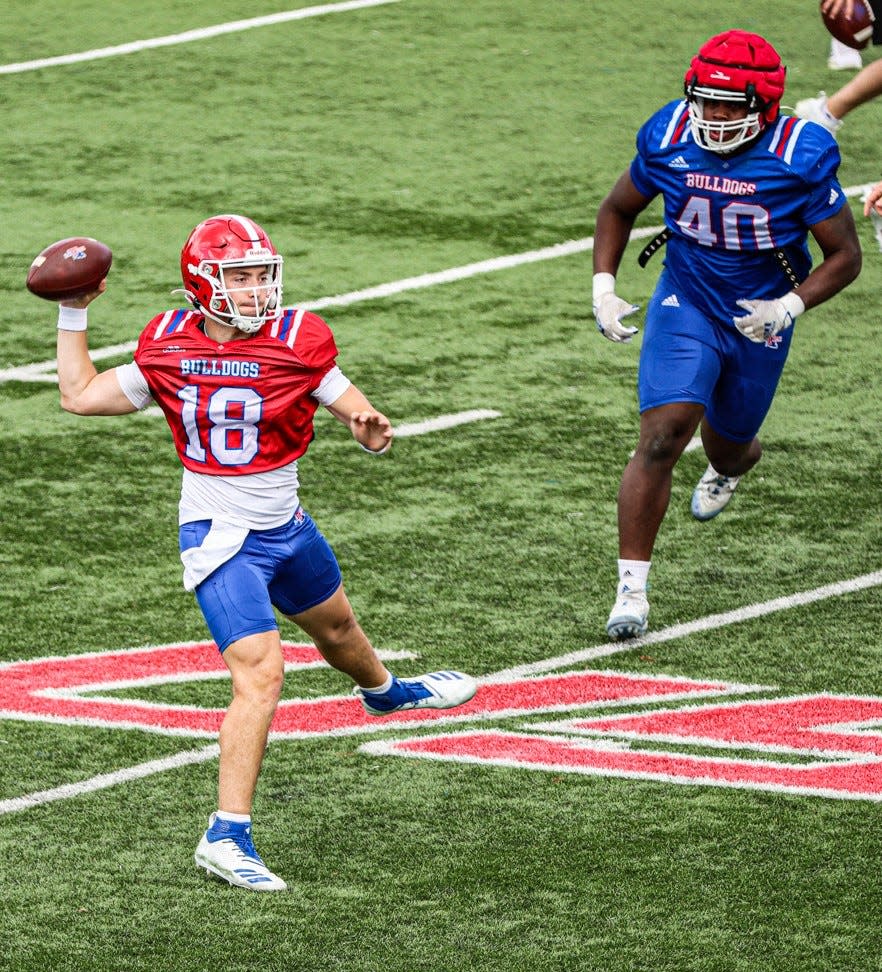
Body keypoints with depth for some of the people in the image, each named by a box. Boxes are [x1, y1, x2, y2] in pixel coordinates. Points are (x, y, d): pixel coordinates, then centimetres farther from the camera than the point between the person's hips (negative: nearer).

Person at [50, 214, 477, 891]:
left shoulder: (297, 342, -11)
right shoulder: (170, 348, -9)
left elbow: (354, 410, -6)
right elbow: (81, 395, 2)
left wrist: (369, 426, -29)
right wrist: (74, 314, -1)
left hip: (286, 527, 4)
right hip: (220, 538, -4)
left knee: (335, 624, 31)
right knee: (260, 671, -20)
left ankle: (383, 691, 68)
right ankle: (227, 837, -21)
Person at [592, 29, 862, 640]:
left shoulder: (799, 156, -21)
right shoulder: (670, 138, -14)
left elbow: (845, 256, -12)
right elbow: (619, 209, 5)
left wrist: (790, 307, -27)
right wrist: (604, 286, -8)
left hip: (759, 316, 0)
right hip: (686, 302, 0)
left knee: (727, 447, 18)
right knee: (663, 435, -19)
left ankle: (735, 462, 60)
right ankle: (632, 586, -15)